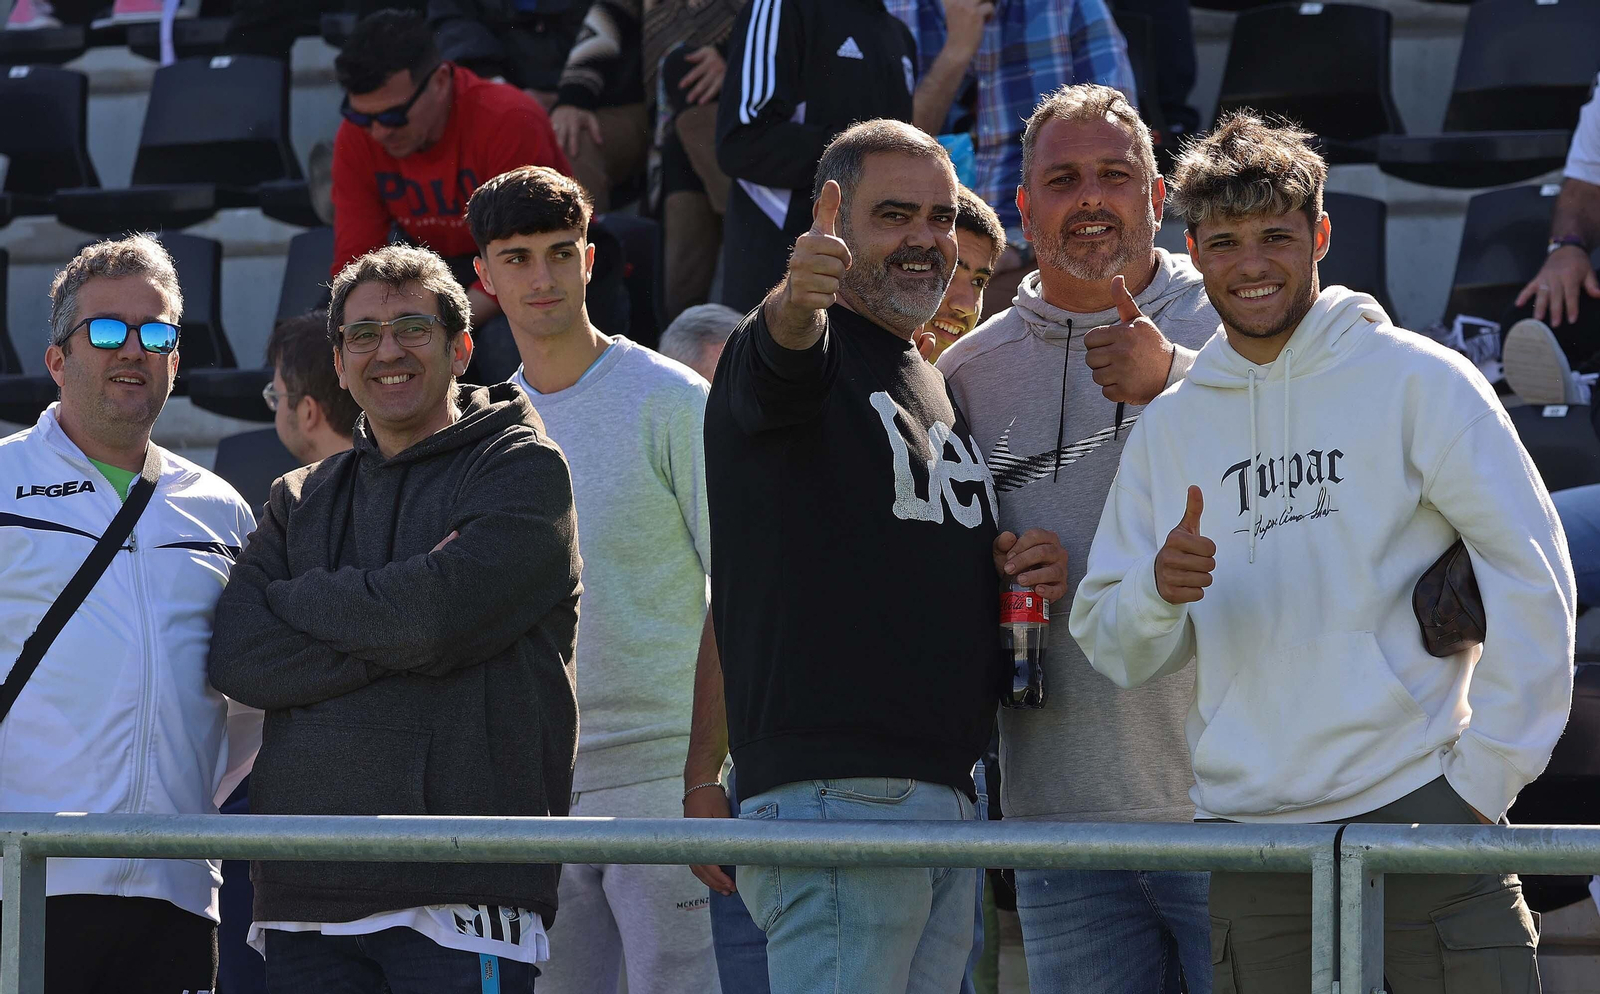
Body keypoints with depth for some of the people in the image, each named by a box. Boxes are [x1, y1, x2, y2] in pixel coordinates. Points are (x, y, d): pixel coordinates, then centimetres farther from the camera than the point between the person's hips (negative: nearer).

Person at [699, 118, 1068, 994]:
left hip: (945, 791, 9)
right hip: (835, 789, -9)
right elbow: (780, 355, -28)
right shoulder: (810, 347, -2)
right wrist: (798, 300, -52)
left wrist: (1027, 574, 10)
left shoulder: (938, 388, 24)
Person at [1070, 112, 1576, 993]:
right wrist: (1159, 592, -11)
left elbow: (1531, 576, -1)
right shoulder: (1169, 425, 15)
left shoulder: (1417, 381, 2)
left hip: (1420, 819, -3)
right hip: (1247, 832, 3)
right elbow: (1113, 649, 12)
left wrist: (1485, 777, -6)